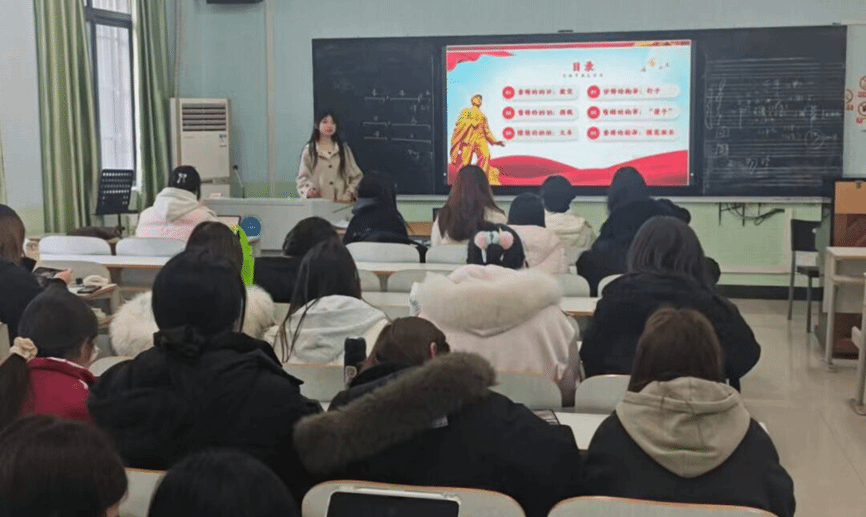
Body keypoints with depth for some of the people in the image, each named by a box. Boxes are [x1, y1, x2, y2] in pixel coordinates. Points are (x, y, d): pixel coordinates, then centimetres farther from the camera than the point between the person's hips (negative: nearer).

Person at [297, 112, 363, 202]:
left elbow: (356, 176, 14)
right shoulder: (309, 150, 12)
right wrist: (309, 190, -13)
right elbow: (303, 177, 7)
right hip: (318, 201, -1)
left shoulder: (344, 149, 17)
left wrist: (348, 194, -1)